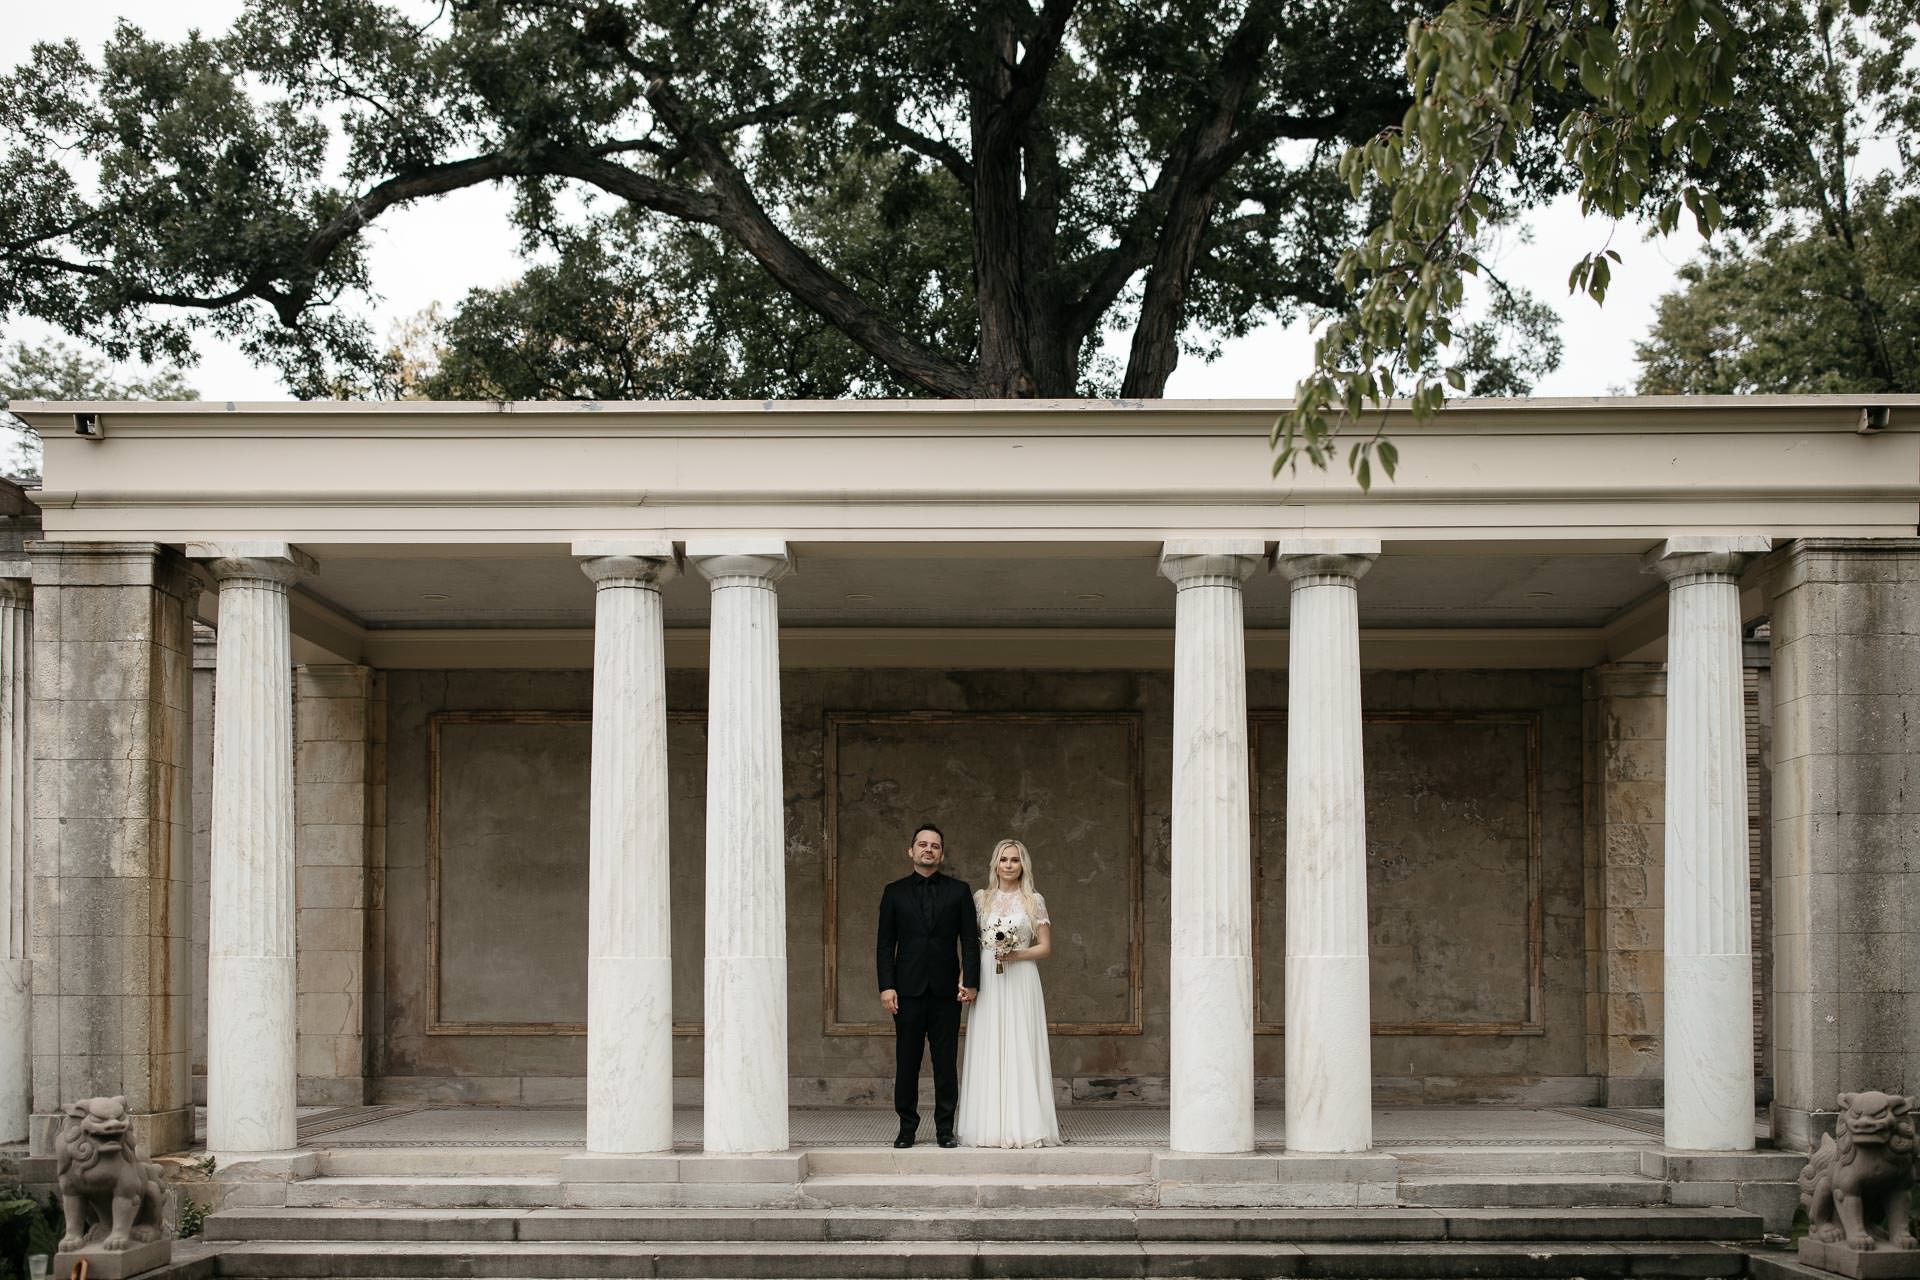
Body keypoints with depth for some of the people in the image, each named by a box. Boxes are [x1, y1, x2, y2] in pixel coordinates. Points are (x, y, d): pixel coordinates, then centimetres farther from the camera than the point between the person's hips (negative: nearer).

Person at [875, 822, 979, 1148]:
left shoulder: (959, 891, 8)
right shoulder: (894, 892, 8)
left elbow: (969, 941, 5)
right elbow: (885, 945, 5)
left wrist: (970, 982, -5)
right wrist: (886, 986, -5)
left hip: (946, 990, 0)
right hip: (908, 989, 0)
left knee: (946, 1062, 1)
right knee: (906, 1062, 2)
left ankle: (945, 1127, 8)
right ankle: (907, 1127, 10)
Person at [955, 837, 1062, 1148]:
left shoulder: (1034, 900, 6)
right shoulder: (981, 898, 10)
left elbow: (1046, 947, 5)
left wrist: (1016, 954, -11)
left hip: (1021, 982, -1)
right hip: (986, 981, 1)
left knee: (1021, 1050, -4)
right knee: (988, 1051, -1)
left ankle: (1024, 1125, -1)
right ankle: (990, 1126, 2)